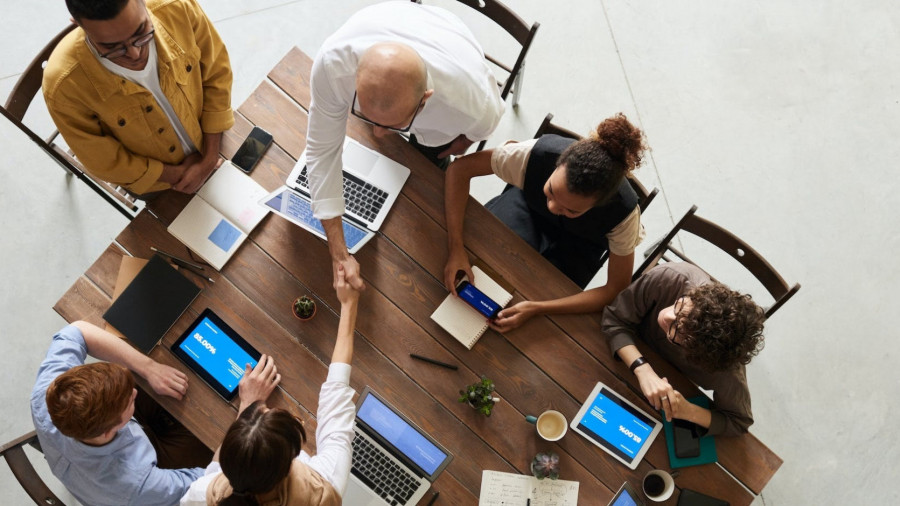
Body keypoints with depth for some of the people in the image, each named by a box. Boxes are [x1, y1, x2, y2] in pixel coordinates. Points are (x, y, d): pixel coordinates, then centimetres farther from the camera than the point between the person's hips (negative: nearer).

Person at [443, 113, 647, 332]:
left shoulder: (623, 211, -39)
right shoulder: (537, 153, -40)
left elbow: (617, 289, -29)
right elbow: (460, 168, -30)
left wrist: (536, 308, -39)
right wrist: (456, 248, -40)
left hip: (578, 243, 0)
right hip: (528, 203, 1)